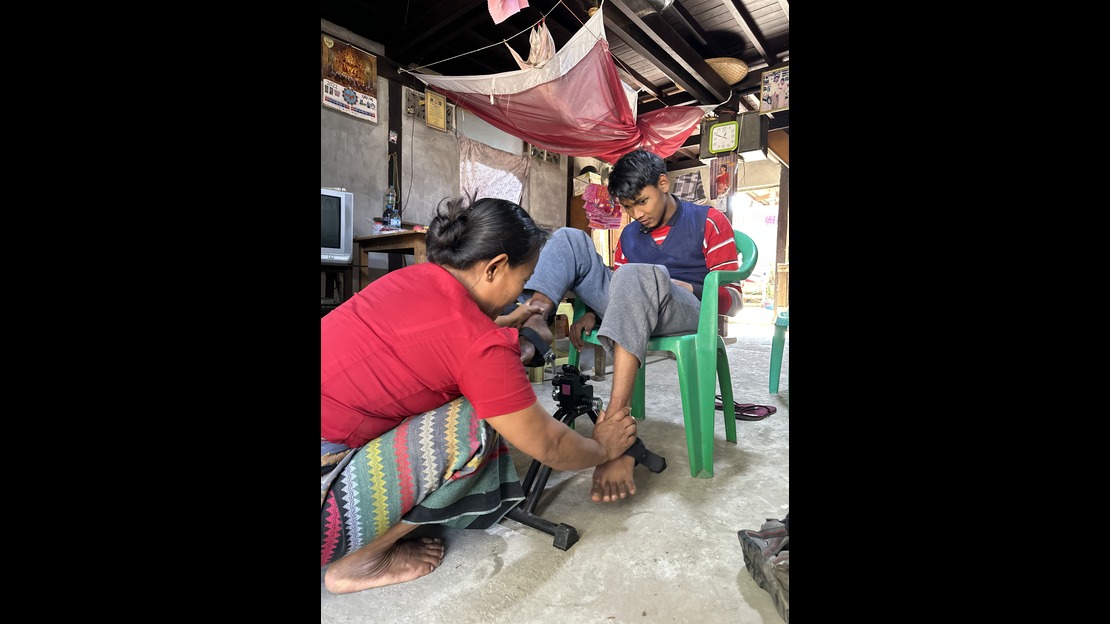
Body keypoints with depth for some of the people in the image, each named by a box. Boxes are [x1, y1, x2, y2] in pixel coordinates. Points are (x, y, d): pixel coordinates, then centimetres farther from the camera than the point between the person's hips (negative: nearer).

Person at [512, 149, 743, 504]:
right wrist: (594, 313, -1)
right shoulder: (630, 235, 22)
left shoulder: (709, 222, 7)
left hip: (689, 315, -5)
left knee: (635, 275, -39)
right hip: (632, 312, 5)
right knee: (569, 239, -3)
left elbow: (734, 300, 3)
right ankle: (533, 319, -34)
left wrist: (691, 288, -15)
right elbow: (617, 288, 20)